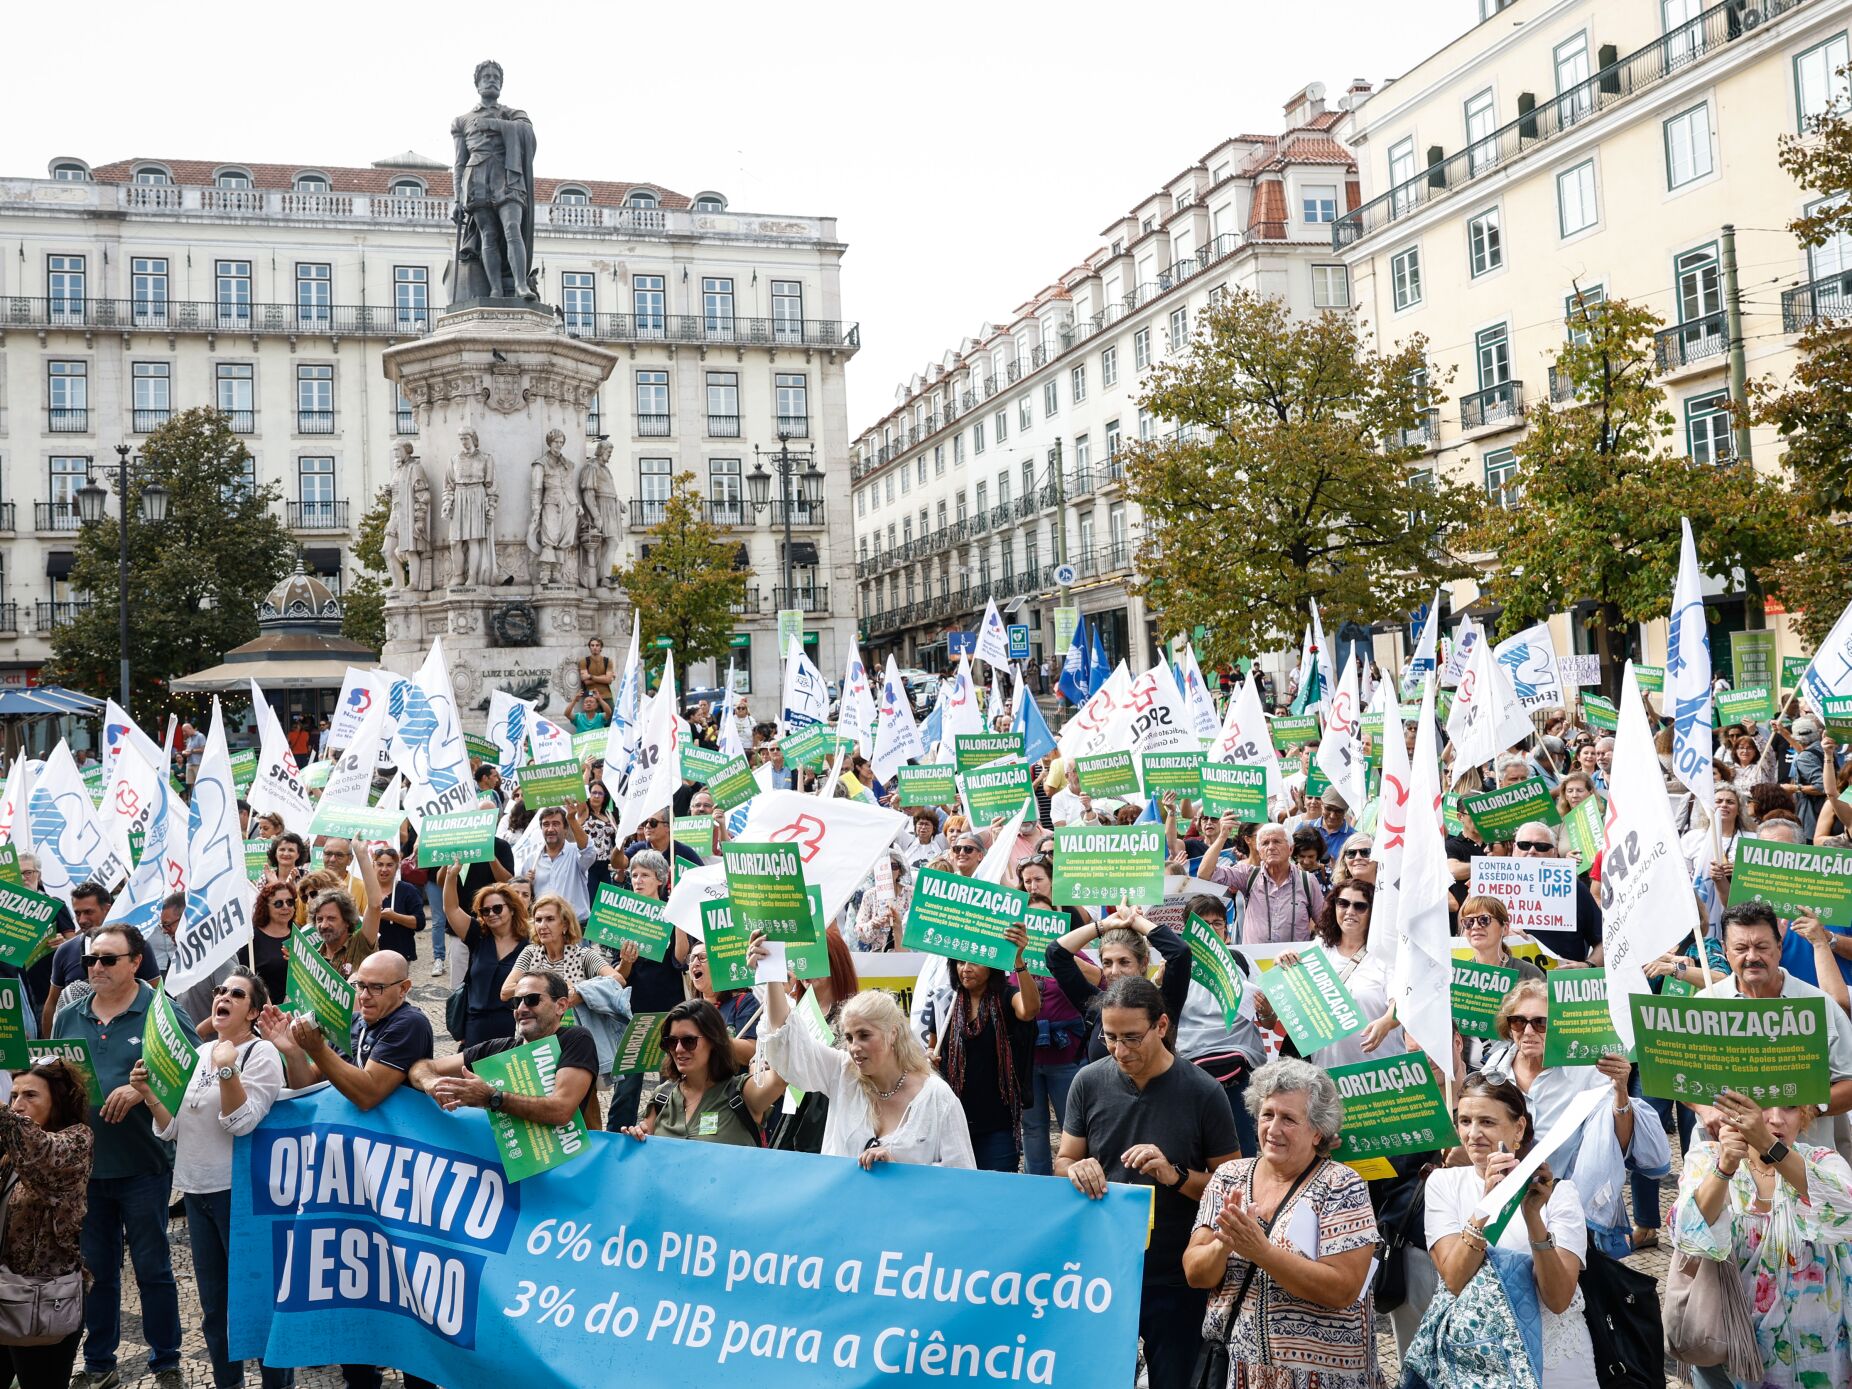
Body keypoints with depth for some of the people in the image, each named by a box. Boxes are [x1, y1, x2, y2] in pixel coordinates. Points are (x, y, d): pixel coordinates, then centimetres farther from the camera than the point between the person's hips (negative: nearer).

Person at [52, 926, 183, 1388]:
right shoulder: (68, 1018, 8)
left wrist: (142, 1089, -23)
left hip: (142, 1166, -4)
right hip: (83, 1165, 4)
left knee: (152, 1268, 6)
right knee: (95, 1269, 15)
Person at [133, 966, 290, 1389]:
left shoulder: (261, 1053, -9)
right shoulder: (198, 1054, 10)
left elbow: (241, 1122, -20)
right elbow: (173, 1128, 11)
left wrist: (227, 1070, -30)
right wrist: (148, 1094, -5)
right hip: (195, 1188, 7)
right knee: (213, 1300, 16)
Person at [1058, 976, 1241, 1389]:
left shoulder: (1202, 1092, -11)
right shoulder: (1089, 1082, -4)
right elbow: (1063, 1162, 6)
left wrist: (1176, 1176, -23)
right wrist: (1076, 1171, -17)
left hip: (1176, 1281, -2)